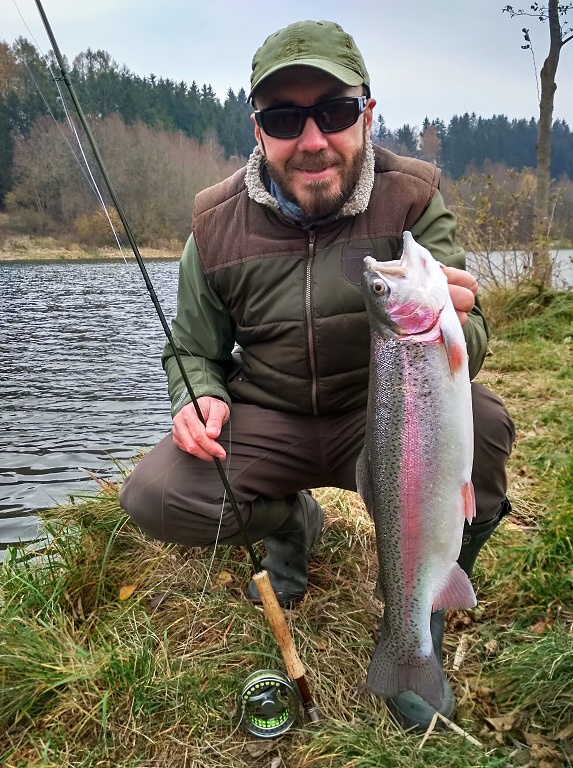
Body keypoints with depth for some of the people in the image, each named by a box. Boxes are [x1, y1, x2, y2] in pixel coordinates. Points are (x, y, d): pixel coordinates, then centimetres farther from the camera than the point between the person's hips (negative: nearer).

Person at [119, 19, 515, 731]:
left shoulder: (412, 198, -11)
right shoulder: (218, 225, -8)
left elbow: (471, 345, -17)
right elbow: (193, 351, 5)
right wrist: (199, 396, -19)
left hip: (381, 416, 0)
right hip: (267, 423, 1)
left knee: (480, 422, -32)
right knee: (151, 497, -23)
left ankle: (417, 628, -5)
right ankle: (291, 522, 12)